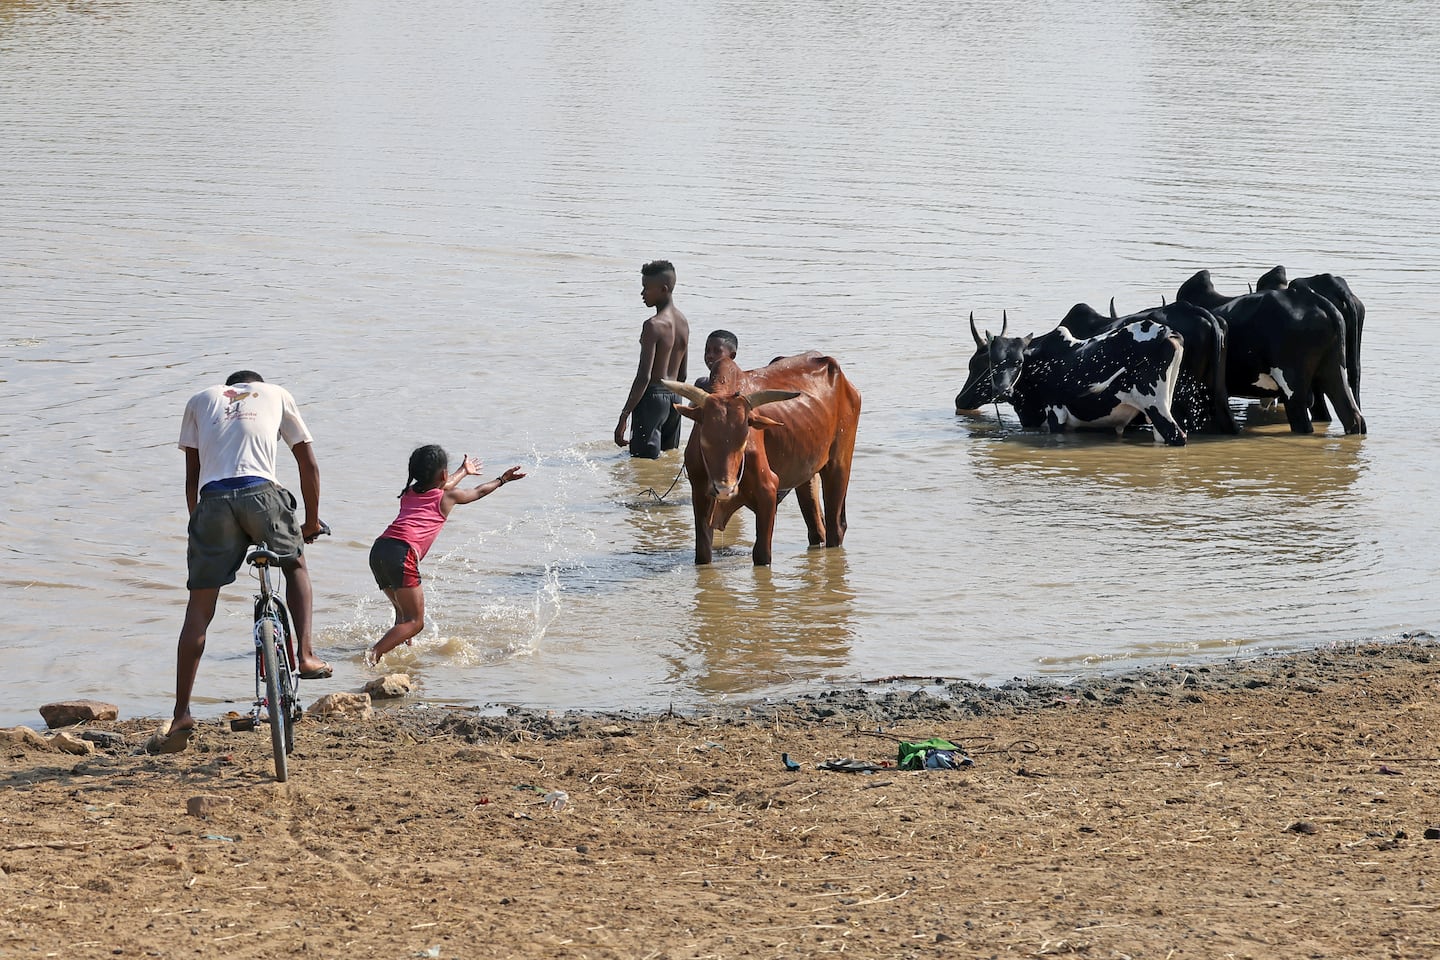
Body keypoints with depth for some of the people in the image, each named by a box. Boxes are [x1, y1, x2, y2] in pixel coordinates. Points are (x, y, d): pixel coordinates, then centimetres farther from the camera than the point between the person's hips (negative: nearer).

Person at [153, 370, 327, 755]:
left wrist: (200, 524, 30)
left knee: (199, 608, 5)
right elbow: (309, 465, 26)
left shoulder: (202, 399, 28)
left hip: (213, 499, 1)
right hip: (261, 492, -1)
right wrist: (312, 522, 36)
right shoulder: (277, 395, 27)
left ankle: (181, 715, 0)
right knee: (295, 564, 29)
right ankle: (306, 655, 12)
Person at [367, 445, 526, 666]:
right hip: (402, 553, -7)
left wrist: (464, 472, 69)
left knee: (404, 612, 24)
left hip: (378, 549, 7)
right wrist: (502, 480, 52)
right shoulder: (447, 498, 13)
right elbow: (479, 491, 33)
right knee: (415, 622, -6)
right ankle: (374, 654, -24)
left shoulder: (409, 493, 28)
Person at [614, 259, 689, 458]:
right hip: (674, 397, 9)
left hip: (653, 397, -9)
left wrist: (623, 418, -20)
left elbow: (644, 376, -21)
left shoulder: (653, 326, -17)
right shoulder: (683, 322, 10)